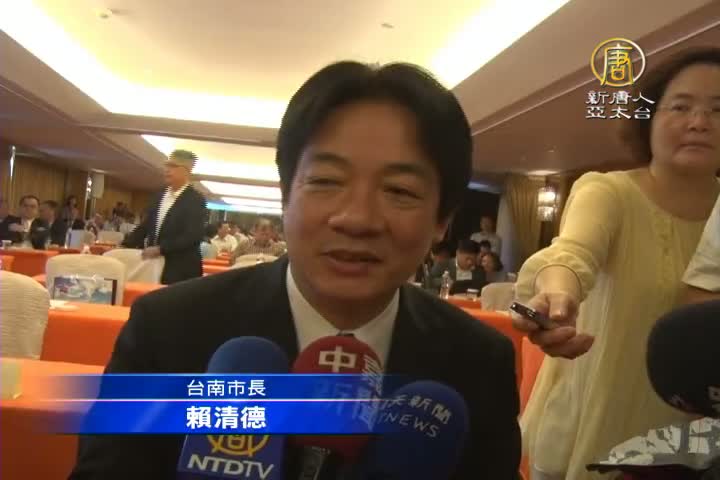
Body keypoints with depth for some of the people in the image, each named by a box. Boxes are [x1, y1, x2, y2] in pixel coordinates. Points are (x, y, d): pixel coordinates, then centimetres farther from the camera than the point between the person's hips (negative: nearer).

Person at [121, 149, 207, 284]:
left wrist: (160, 249, -23)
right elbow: (145, 226, 17)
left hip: (180, 271, -7)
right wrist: (124, 247, 6)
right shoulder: (161, 195, 13)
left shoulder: (195, 199, -10)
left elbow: (193, 236, -20)